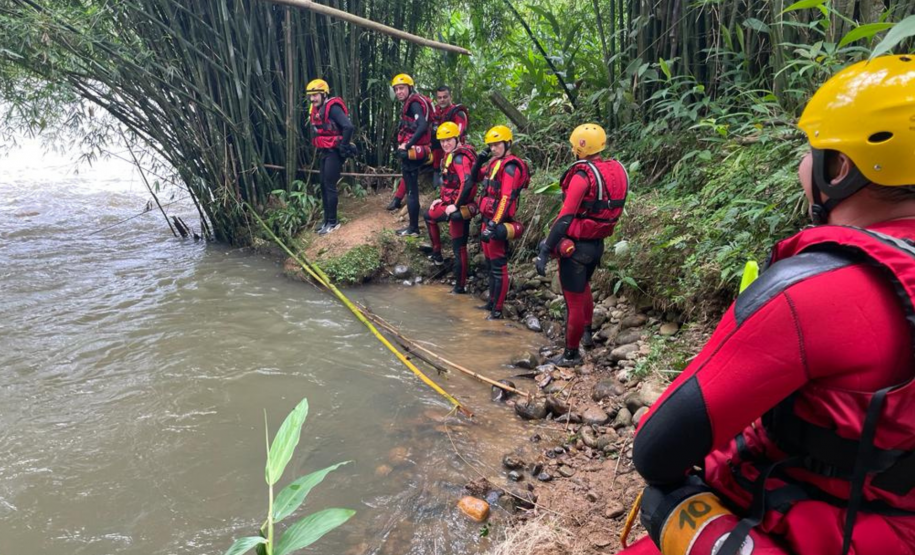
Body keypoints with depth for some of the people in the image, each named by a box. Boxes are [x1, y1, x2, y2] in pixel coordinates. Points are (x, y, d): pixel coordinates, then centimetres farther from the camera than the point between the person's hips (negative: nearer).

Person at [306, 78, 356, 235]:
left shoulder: (332, 107, -17)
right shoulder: (316, 109, 11)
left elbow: (349, 127, -28)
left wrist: (343, 146, -20)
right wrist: (319, 148, 18)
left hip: (334, 152, -9)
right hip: (325, 152, 9)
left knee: (330, 186, -8)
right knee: (323, 186, 11)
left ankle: (333, 222, 0)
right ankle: (327, 220, 19)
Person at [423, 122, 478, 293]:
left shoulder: (460, 157, -19)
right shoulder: (451, 155, 12)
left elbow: (467, 183, -30)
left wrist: (456, 206, -25)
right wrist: (441, 199, 19)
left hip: (460, 208, -10)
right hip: (451, 204, 10)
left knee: (458, 246, -3)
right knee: (429, 216, 25)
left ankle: (461, 286, 6)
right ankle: (437, 254, 31)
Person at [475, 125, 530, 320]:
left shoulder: (510, 166, -15)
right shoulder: (495, 162, 12)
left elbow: (506, 199, -24)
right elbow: (475, 178, 24)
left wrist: (494, 224, -30)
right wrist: (479, 161, 5)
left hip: (498, 222, -9)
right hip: (487, 219, 9)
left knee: (499, 266, -5)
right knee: (490, 263, 17)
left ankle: (497, 310, 1)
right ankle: (492, 301, 30)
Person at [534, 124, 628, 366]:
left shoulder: (583, 175, -21)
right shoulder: (617, 171, 2)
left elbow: (565, 218, -25)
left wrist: (545, 251, -22)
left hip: (576, 246, -8)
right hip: (598, 244, 8)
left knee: (574, 299, 5)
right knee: (583, 287, 30)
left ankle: (571, 354, 19)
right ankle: (587, 332, 47)